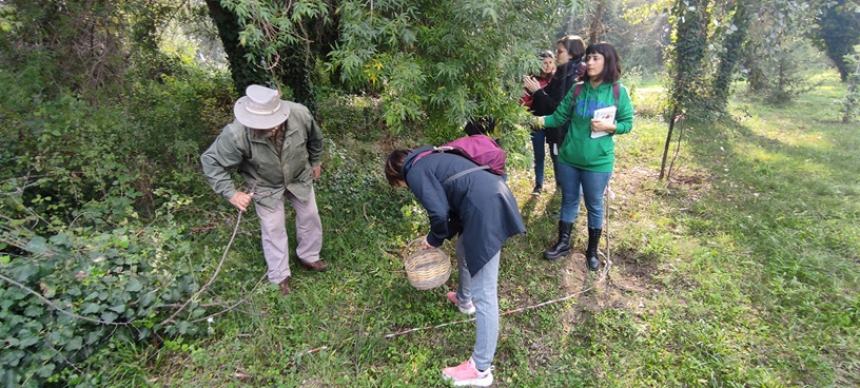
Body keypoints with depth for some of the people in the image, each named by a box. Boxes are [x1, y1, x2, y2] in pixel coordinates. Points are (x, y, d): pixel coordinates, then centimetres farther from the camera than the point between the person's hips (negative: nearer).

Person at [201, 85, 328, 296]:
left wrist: (316, 162, 8)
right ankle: (280, 277, 32)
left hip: (299, 177, 3)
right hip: (265, 187, -2)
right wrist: (232, 193, -26)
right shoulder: (236, 134, -38)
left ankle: (309, 257, 45)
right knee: (273, 230, 9)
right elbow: (212, 161, -21)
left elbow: (315, 138, -7)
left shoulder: (300, 114, -32)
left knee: (310, 217, 17)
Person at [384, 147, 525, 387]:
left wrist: (434, 239, 7)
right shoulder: (430, 161, 27)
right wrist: (443, 236, 27)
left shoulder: (415, 172, -1)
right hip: (494, 199, 10)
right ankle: (463, 300, 59)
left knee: (483, 293, -4)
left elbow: (439, 213, -12)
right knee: (464, 251, 34)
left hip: (486, 210, -10)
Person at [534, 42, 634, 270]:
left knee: (594, 206, 11)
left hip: (598, 162, -3)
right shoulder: (577, 89, 0)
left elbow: (627, 123, 0)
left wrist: (609, 126, -18)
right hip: (568, 158, 3)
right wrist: (542, 120, -16)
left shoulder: (618, 92, -7)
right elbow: (560, 116, -1)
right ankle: (563, 243, 32)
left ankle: (592, 251, 29)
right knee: (569, 201, 16)